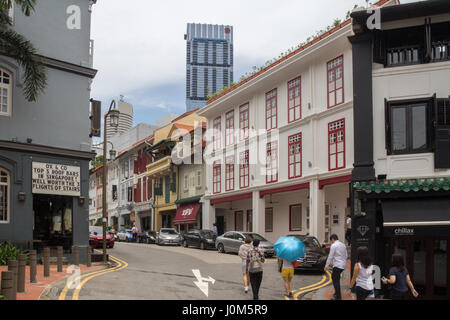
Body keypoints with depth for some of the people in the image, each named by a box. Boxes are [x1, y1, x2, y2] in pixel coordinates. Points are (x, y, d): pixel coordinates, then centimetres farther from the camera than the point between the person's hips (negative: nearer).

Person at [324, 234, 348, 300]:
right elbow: (346, 256, 16)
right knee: (334, 277, 22)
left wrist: (326, 266, -6)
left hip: (337, 265, -8)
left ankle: (338, 297, -2)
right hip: (343, 265, 8)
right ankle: (337, 292, 28)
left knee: (336, 281, -2)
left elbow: (330, 257, -12)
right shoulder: (343, 245, 13)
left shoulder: (334, 245, -11)